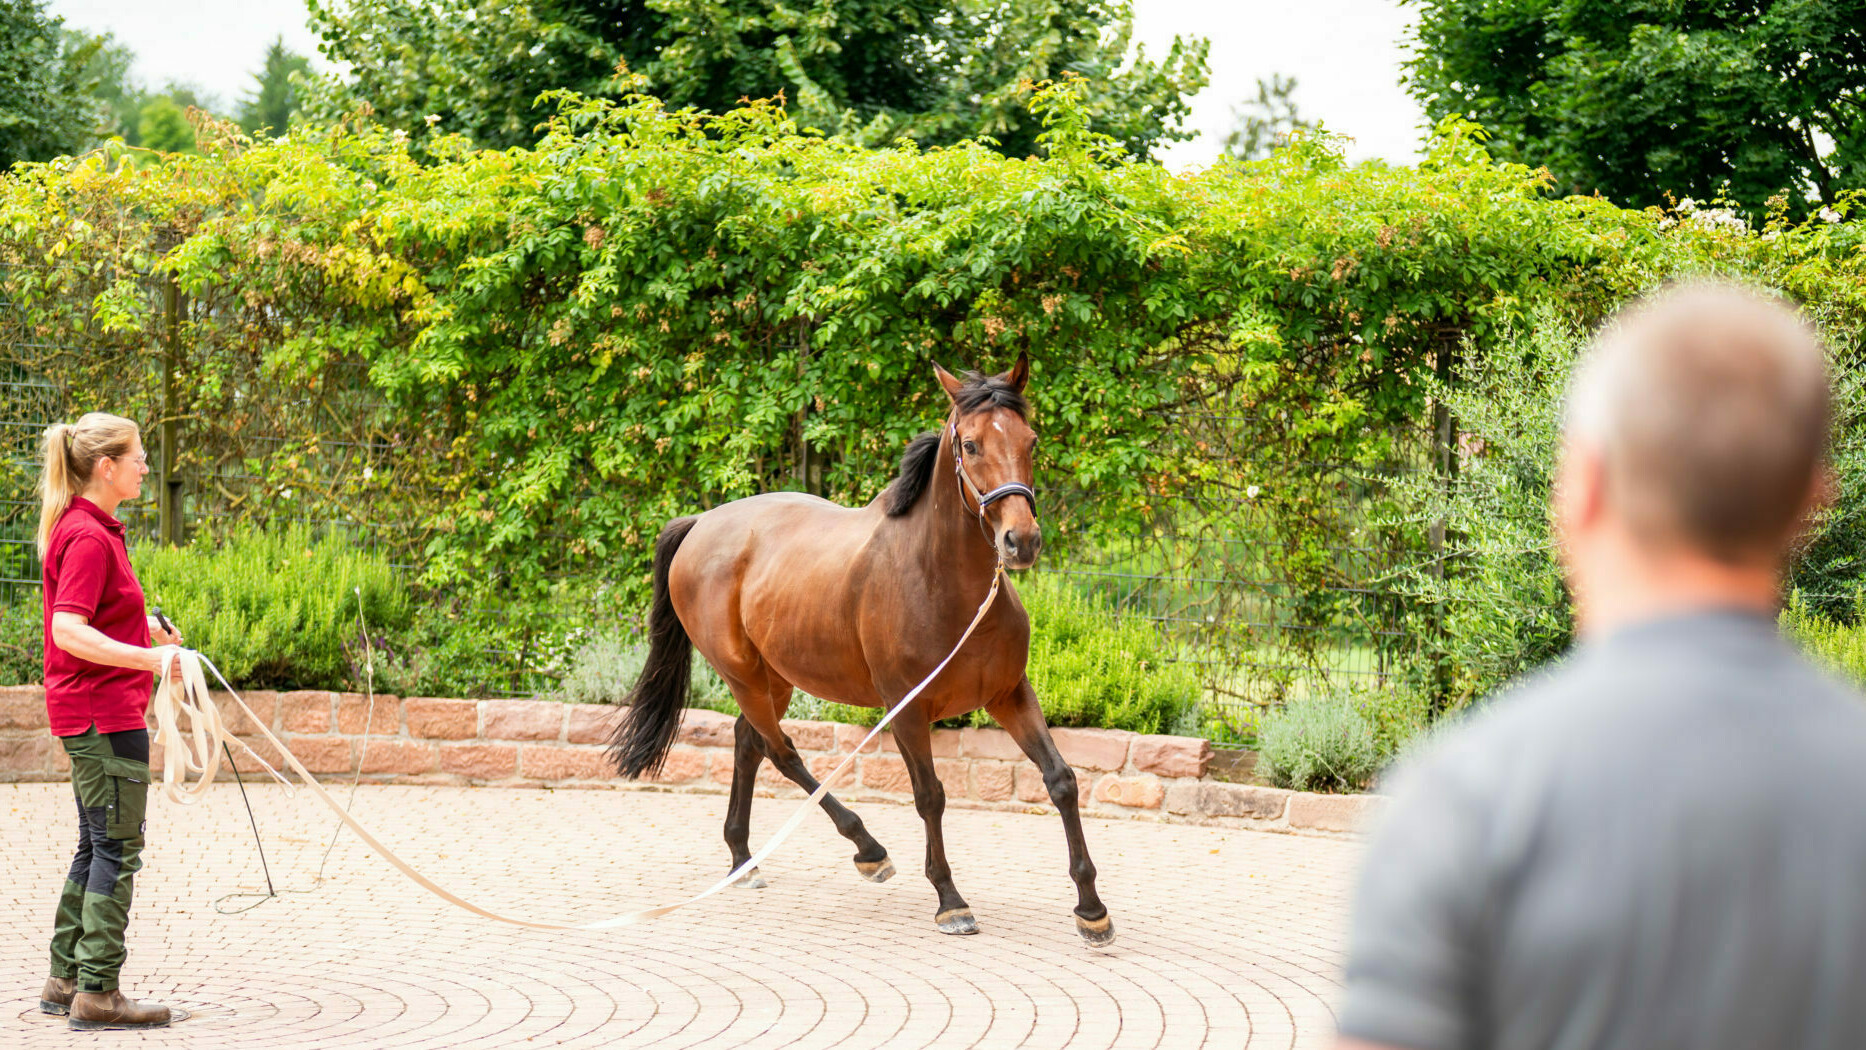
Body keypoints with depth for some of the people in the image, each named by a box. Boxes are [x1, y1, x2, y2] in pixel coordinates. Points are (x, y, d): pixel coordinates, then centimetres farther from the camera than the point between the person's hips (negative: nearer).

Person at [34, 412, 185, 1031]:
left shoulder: (83, 528, 13)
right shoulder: (89, 537, -18)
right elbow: (69, 633, -26)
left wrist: (143, 626, 22)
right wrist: (150, 657, -31)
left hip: (87, 713, 11)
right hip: (105, 712, -11)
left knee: (96, 848, 16)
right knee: (117, 848, -6)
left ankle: (66, 980, 21)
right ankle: (97, 993, -3)